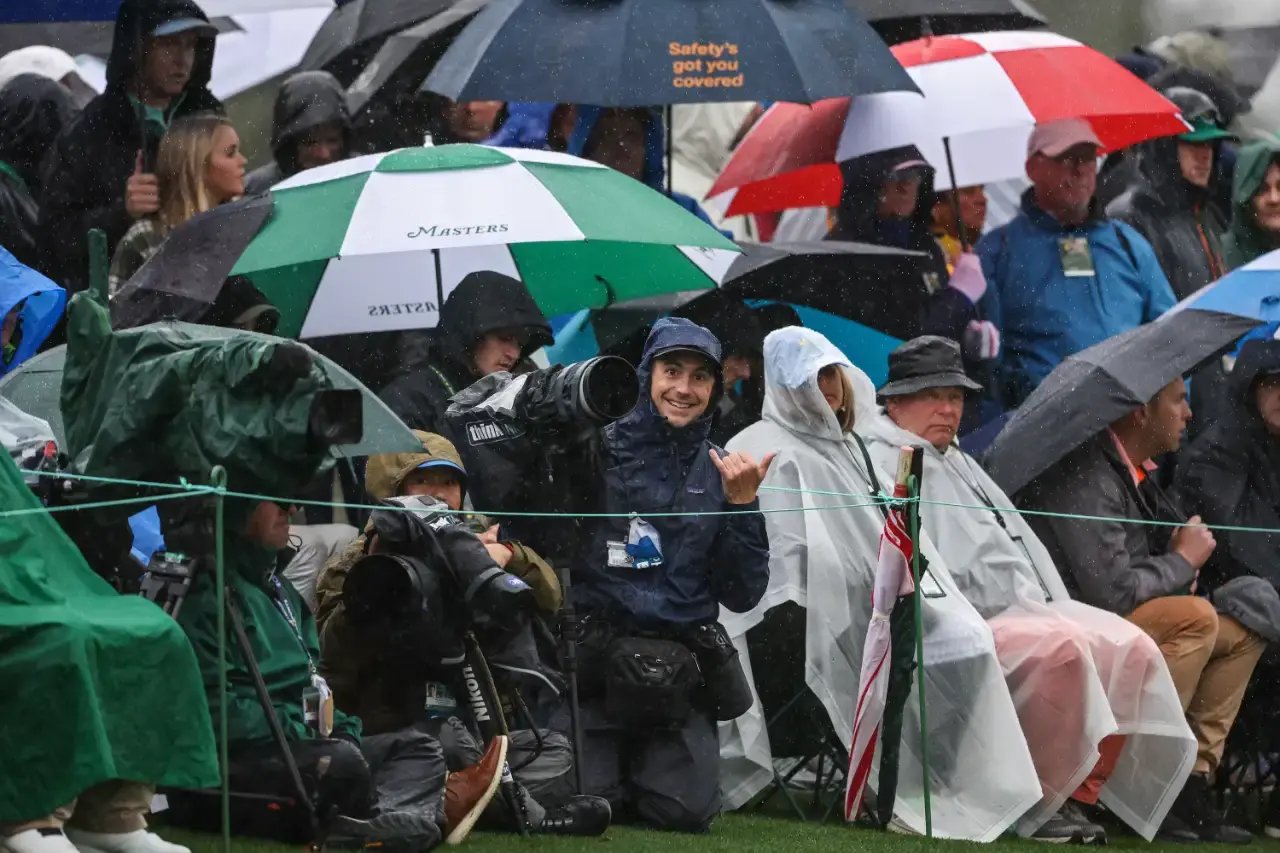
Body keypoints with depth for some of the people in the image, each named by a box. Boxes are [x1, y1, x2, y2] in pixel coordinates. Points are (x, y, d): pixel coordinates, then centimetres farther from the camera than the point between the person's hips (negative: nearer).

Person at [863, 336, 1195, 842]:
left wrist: (1045, 604, 11)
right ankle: (1041, 802, -23)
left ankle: (1077, 796, -9)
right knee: (1062, 648, -33)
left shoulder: (958, 464, 29)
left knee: (1134, 648, -9)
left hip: (1022, 610, 9)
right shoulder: (884, 465, -1)